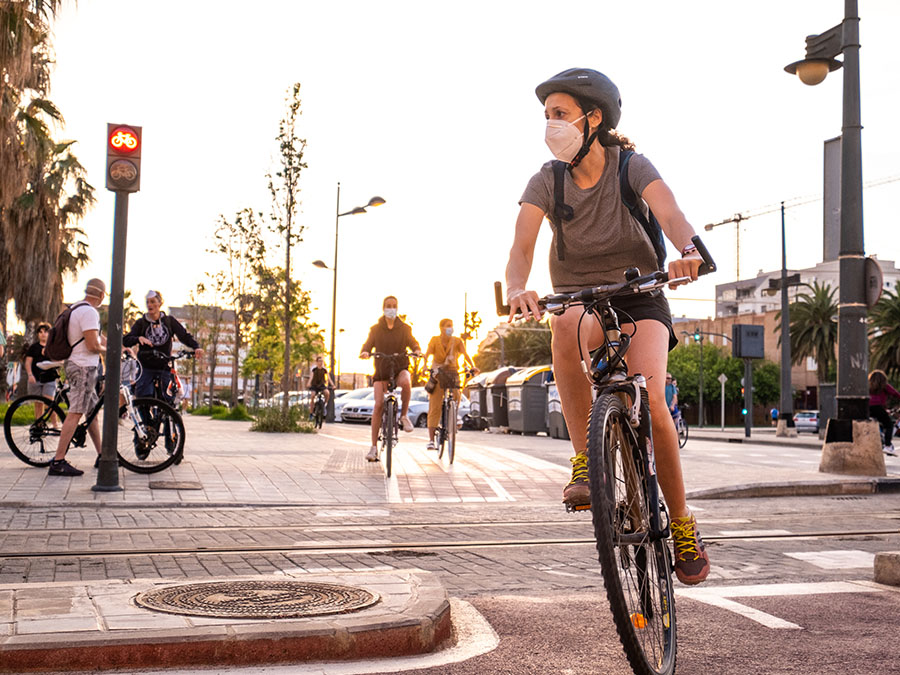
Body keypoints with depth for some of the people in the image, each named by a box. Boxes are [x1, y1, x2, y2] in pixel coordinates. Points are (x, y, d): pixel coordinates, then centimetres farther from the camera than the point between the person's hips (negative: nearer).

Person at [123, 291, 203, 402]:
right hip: (146, 368, -1)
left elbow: (184, 335, -4)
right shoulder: (141, 323, 4)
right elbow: (126, 340, -6)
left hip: (164, 368, 1)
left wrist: (196, 347, -23)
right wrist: (139, 338, -28)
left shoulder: (169, 321, 7)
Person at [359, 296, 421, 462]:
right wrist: (364, 353, -22)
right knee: (378, 404, -14)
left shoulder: (404, 328, 6)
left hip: (400, 368, 0)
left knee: (405, 382, -38)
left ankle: (404, 415, -14)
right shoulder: (375, 329, 7)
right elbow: (368, 345, 2)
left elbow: (413, 343, 2)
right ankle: (374, 447, -11)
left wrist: (417, 351, -21)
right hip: (381, 370, 1)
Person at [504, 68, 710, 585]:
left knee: (649, 397, -26)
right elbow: (522, 248, -16)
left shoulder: (632, 167, -9)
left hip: (640, 298, -1)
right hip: (581, 302, 2)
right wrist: (518, 290, -39)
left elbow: (671, 215, -27)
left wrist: (688, 251, -50)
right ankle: (585, 460, -28)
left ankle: (683, 524, -4)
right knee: (566, 324, -37)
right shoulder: (547, 181, -4)